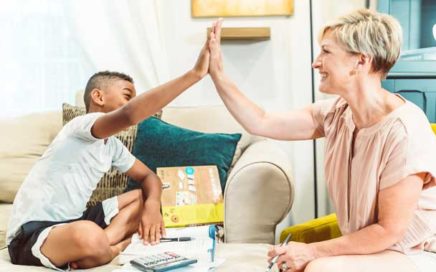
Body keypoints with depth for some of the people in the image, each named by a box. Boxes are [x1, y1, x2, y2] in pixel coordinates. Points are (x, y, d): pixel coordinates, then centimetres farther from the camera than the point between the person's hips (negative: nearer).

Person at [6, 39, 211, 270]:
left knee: (146, 198, 7)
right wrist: (195, 74, -37)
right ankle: (115, 244, -11)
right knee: (90, 238, -42)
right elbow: (129, 115, -36)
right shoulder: (83, 125, -16)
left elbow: (149, 176, 18)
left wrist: (152, 205, -8)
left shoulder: (112, 145, 13)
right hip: (31, 233, -10)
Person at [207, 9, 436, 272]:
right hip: (365, 246, 6)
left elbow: (390, 230, -21)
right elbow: (260, 123, 4)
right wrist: (217, 73, -1)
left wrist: (312, 251, -18)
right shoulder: (336, 113, -2)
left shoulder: (404, 131, -24)